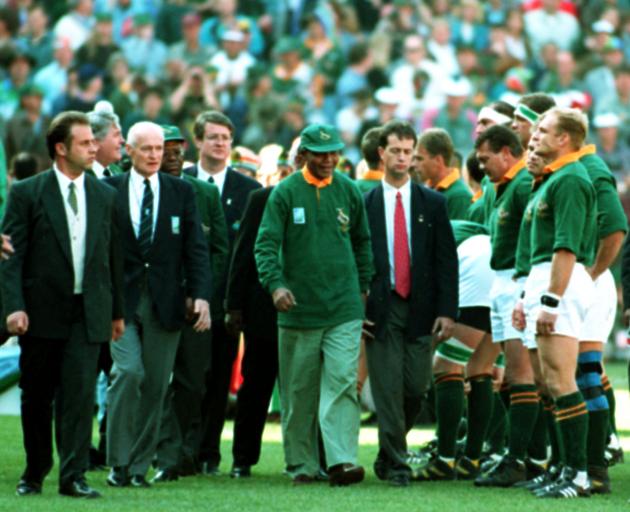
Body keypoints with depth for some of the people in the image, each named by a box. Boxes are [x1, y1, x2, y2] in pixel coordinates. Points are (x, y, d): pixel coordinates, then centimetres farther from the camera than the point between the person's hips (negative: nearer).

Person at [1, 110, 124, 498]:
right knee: (37, 397, 7)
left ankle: (74, 476, -6)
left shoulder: (105, 196, 10)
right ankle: (35, 473, 21)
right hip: (41, 313, -2)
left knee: (80, 391, -8)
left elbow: (114, 257, 14)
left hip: (88, 312, 2)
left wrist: (118, 311, 13)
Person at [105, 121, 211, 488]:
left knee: (156, 383, 2)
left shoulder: (181, 192, 8)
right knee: (128, 372, -16)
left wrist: (200, 295, -6)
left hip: (164, 301, 2)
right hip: (121, 299, -2)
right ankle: (118, 462, -7)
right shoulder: (109, 190, 4)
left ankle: (139, 465, 10)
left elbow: (196, 248, 5)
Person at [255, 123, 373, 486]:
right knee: (299, 391, 6)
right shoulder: (285, 193, 0)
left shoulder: (349, 191, 8)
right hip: (298, 308, -1)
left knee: (342, 384, -12)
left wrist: (362, 286, 18)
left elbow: (362, 242, 21)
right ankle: (302, 464, 15)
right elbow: (266, 244, -6)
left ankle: (342, 461, -18)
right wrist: (275, 284, -21)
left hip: (343, 309, 1)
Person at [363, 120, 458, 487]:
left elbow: (447, 260, 5)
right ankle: (396, 464, 0)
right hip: (380, 309, -1)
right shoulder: (364, 204, 6)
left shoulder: (433, 203, 8)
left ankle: (389, 452, 22)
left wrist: (447, 311, -3)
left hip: (420, 309, 1)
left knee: (416, 388, -1)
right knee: (388, 389, -5)